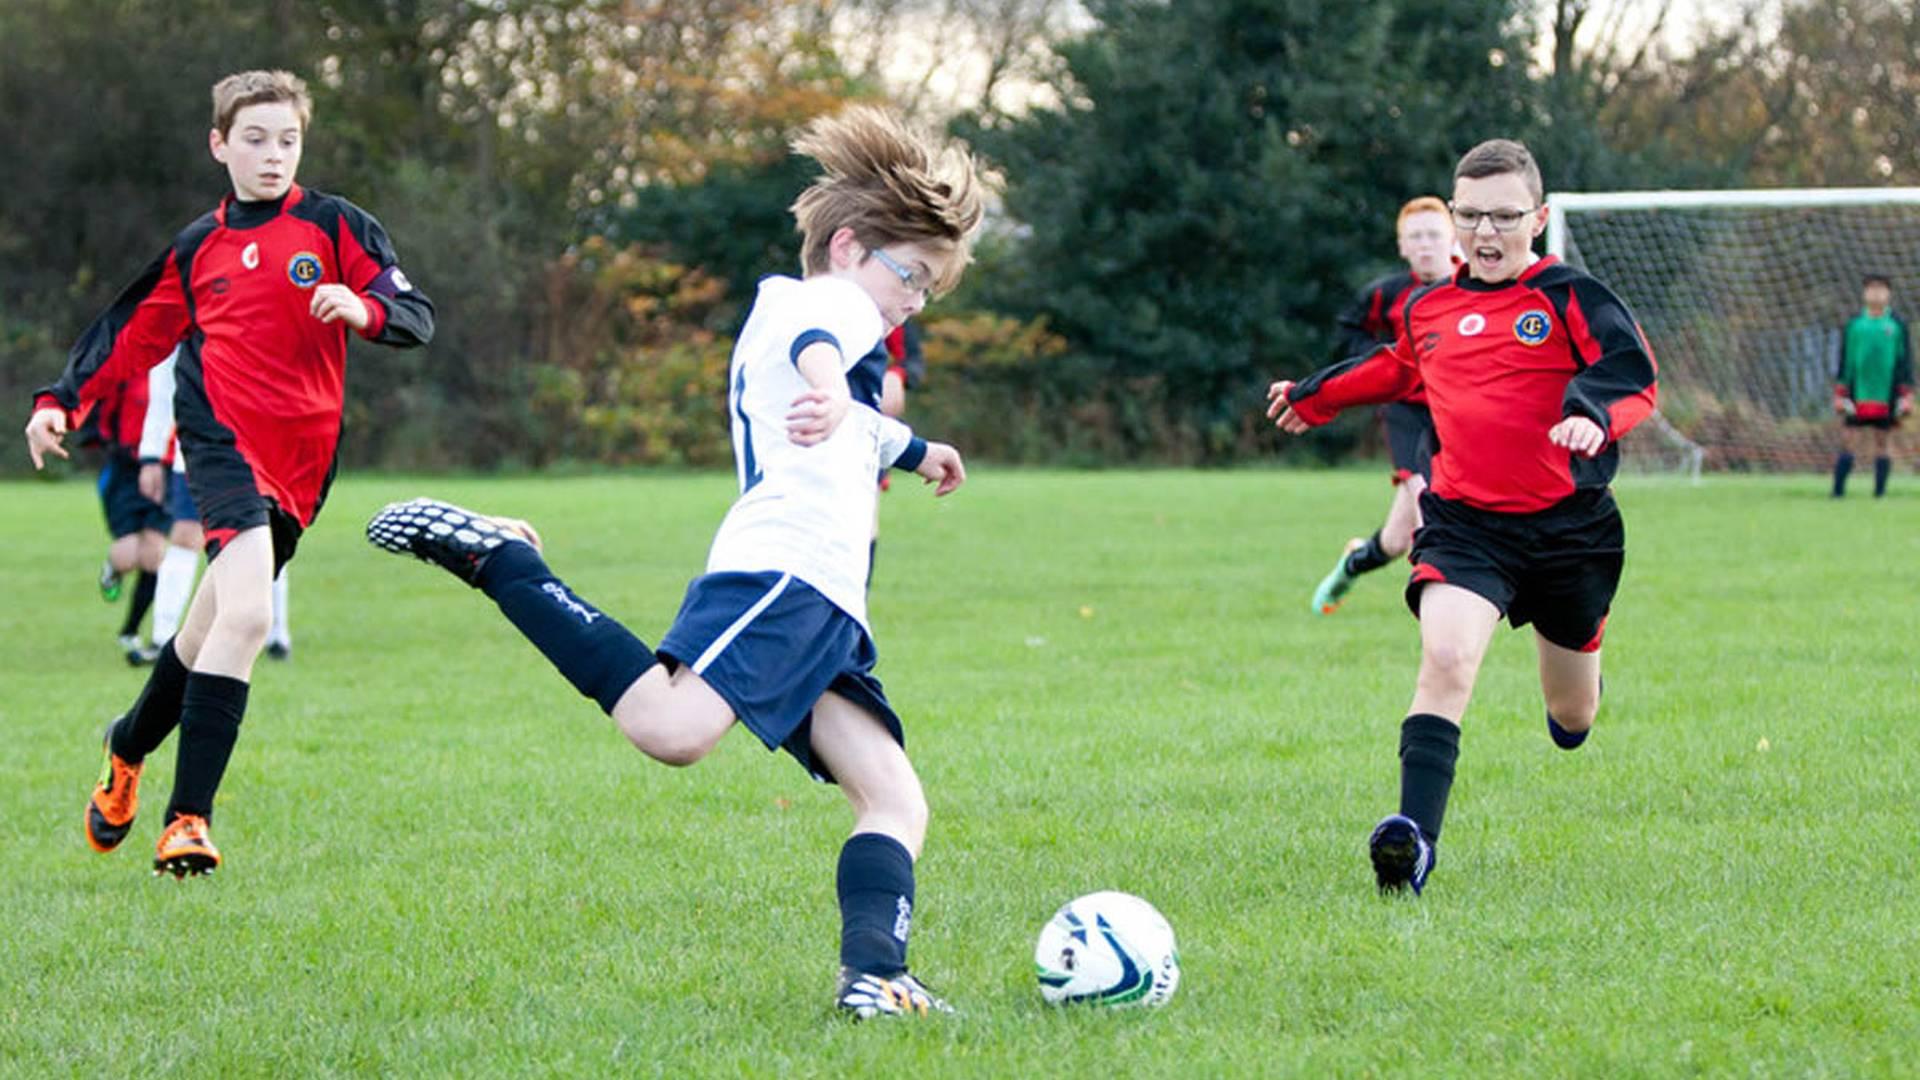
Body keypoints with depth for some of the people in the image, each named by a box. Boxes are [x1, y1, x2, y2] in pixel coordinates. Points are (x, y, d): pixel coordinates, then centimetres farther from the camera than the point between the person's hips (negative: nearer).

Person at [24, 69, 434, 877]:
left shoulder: (335, 226, 6)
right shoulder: (197, 246, 11)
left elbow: (418, 318, 0)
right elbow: (130, 330, 21)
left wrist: (366, 310, -22)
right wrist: (62, 401, 11)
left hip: (300, 454, 2)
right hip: (220, 436, -2)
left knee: (212, 624, 11)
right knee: (246, 612, -23)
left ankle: (128, 747, 40)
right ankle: (189, 817, -23)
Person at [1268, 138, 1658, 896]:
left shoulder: (1570, 299, -4)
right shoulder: (1429, 312, 11)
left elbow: (1633, 375, -16)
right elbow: (1397, 368, 33)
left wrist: (1595, 415, -37)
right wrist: (1316, 396, 43)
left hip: (1566, 523, -1)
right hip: (1465, 521, 2)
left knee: (1572, 716, 15)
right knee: (1445, 657, -27)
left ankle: (1572, 716, 57)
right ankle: (1413, 839, -37)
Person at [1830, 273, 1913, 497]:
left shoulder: (1897, 326, 5)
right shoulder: (1854, 325, 6)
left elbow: (1906, 361, 6)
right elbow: (1844, 361, 8)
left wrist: (1906, 397, -1)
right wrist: (1840, 395, 3)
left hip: (1887, 400, 0)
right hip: (1858, 399, 0)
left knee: (1882, 445, 4)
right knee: (1848, 444, -3)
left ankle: (1879, 493, 9)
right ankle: (1838, 492, 0)